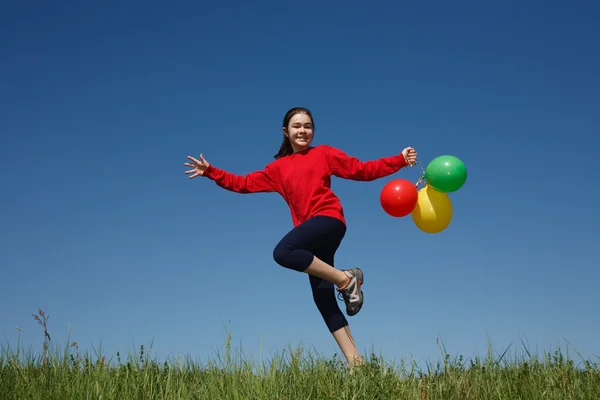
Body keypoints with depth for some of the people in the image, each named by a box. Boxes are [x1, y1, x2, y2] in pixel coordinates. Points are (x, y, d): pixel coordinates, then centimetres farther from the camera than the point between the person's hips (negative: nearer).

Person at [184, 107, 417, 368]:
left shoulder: (324, 153, 12)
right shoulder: (279, 167, 21)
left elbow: (363, 170, 11)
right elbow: (244, 183, 19)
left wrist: (400, 160, 6)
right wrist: (210, 171, 13)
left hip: (329, 219, -5)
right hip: (312, 235, 5)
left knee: (282, 252, -29)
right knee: (323, 297, 0)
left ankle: (346, 278, -14)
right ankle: (355, 361, 2)